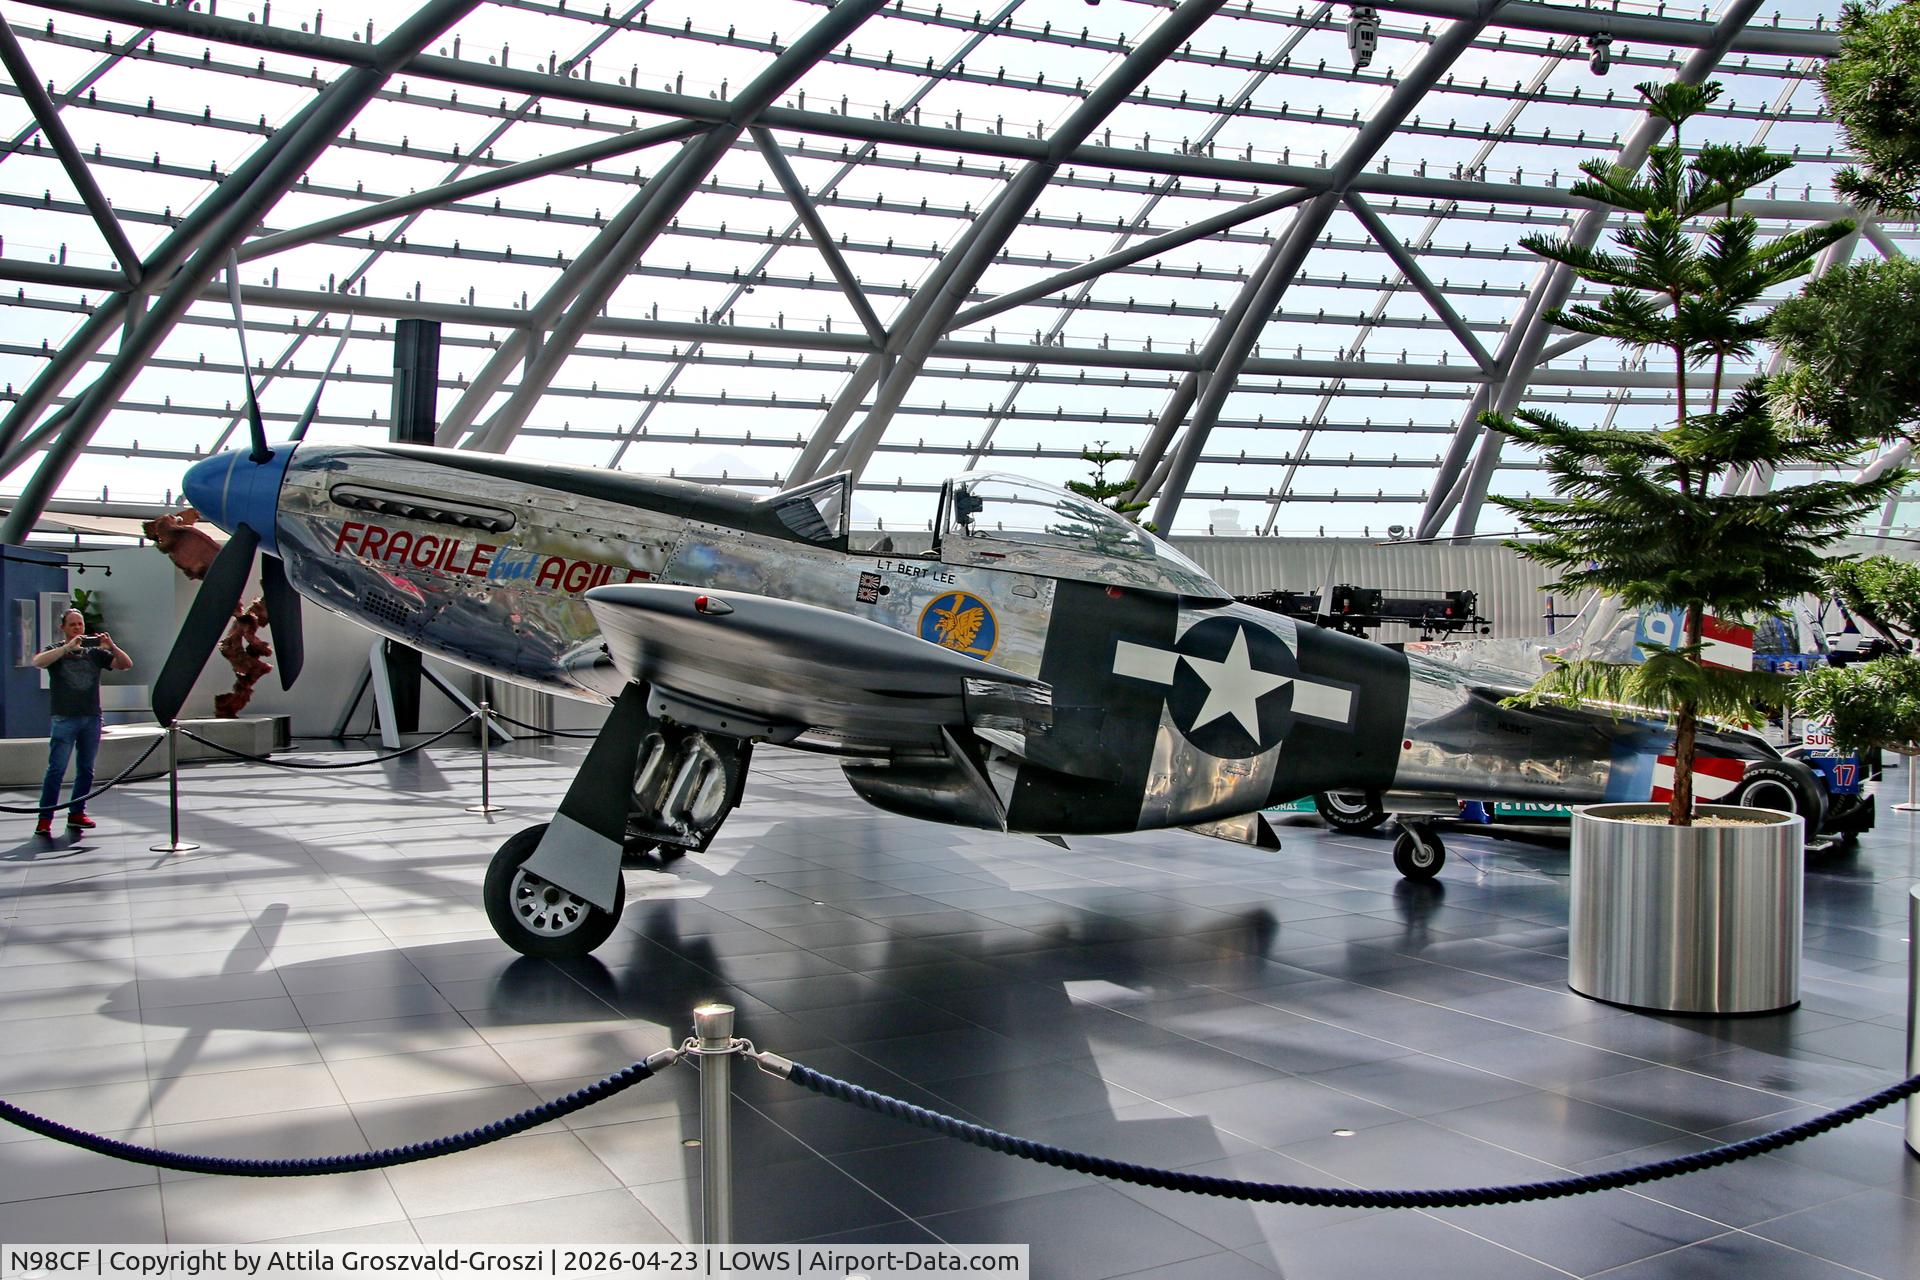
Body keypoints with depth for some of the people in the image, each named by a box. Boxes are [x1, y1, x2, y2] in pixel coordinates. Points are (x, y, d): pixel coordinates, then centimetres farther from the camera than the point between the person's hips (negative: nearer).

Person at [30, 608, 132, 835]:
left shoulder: (95, 652, 13)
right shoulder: (56, 651, 6)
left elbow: (126, 664, 5)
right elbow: (38, 661, -15)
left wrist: (111, 646, -10)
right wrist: (67, 647, -21)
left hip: (92, 718, 3)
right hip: (65, 718, -3)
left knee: (86, 770, 7)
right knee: (56, 769, -8)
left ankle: (77, 814, 17)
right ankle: (45, 819, -7)